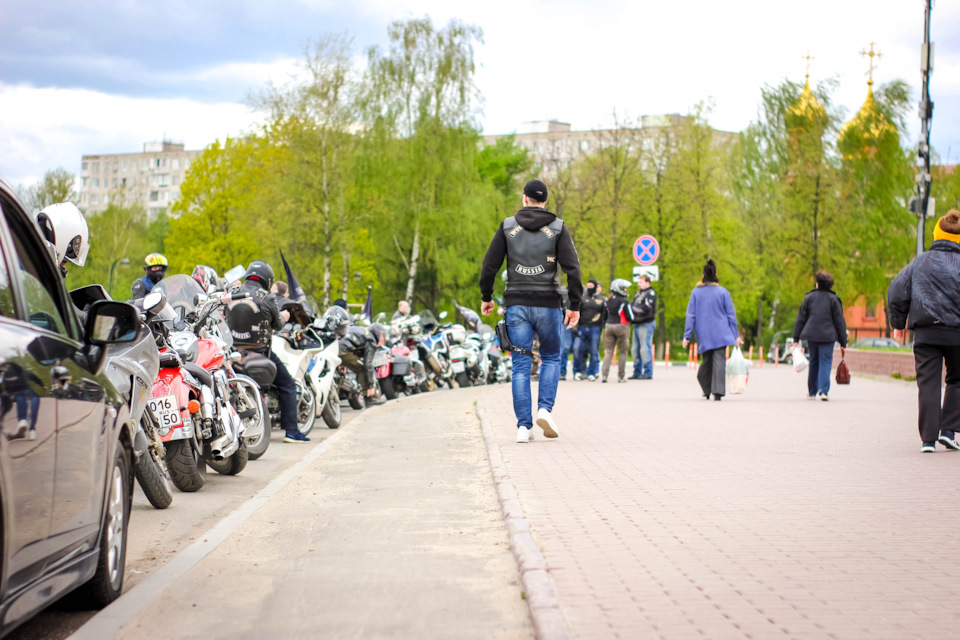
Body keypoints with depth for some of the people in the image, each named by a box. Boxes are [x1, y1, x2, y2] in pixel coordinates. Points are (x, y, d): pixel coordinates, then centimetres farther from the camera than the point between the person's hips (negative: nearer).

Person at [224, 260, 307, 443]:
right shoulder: (267, 298, -9)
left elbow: (228, 320, 12)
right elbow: (277, 325, 3)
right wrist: (283, 317, 25)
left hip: (234, 351, 4)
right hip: (260, 351, -4)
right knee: (287, 386, 8)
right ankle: (291, 430, 3)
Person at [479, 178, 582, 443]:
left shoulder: (508, 226, 5)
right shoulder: (558, 227, 1)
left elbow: (489, 265, 3)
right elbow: (572, 268, -7)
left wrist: (486, 297, 15)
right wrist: (575, 306, -4)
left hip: (517, 305, 1)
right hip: (548, 305, -1)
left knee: (520, 365, 4)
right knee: (551, 357, 17)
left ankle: (524, 426, 0)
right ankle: (545, 409, -3)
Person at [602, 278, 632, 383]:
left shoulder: (607, 301, 8)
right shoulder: (624, 302, -12)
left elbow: (604, 315, 12)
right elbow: (630, 317, -12)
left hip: (609, 326, 5)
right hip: (622, 327, -5)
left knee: (608, 351, 7)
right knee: (623, 352, 5)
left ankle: (604, 373, -8)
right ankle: (621, 376, 6)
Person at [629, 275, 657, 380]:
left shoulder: (650, 293, -6)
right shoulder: (638, 293, 20)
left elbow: (645, 308, -17)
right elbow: (632, 306, 20)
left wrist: (632, 308, -14)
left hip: (646, 324, -9)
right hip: (637, 324, 9)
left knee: (645, 349, -9)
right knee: (636, 349, 8)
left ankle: (648, 373, -6)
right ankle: (637, 372, 14)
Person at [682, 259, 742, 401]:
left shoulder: (695, 292, 0)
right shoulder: (723, 292, -2)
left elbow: (690, 315, 0)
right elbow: (731, 315, 1)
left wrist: (687, 336, 2)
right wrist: (736, 335, 7)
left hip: (704, 335, 2)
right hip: (721, 334, -2)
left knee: (707, 360, 17)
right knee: (719, 360, -6)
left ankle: (706, 390, 22)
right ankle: (718, 391, -16)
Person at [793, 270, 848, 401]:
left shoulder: (809, 298, 4)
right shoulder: (833, 299, 0)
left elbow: (800, 319, 6)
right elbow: (839, 321, 1)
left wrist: (796, 337, 10)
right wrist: (843, 341, 7)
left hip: (811, 335, 2)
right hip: (827, 336, -2)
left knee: (813, 362, 14)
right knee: (825, 362, -3)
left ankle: (812, 391, 20)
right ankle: (823, 390, -19)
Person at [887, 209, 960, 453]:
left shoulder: (919, 263, 6)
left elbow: (896, 292, 3)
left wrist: (898, 323, 13)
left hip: (925, 334, 1)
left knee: (928, 385, 3)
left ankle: (928, 438, -2)